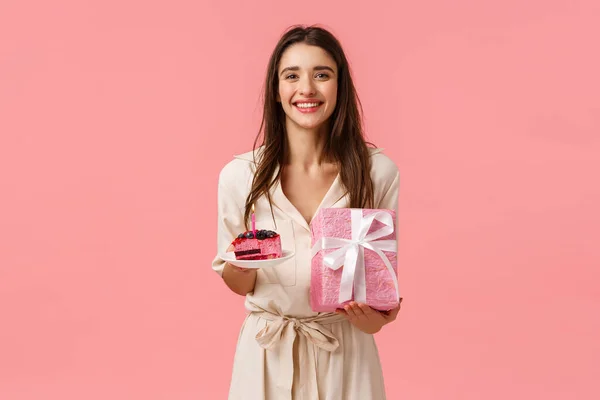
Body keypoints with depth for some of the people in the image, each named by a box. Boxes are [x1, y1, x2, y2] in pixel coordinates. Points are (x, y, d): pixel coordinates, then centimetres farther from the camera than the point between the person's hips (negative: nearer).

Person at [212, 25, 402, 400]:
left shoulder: (379, 171, -10)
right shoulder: (239, 175, -9)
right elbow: (238, 284, 2)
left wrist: (375, 317, -19)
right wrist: (242, 263, -21)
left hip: (347, 354, 0)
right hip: (267, 356, 1)